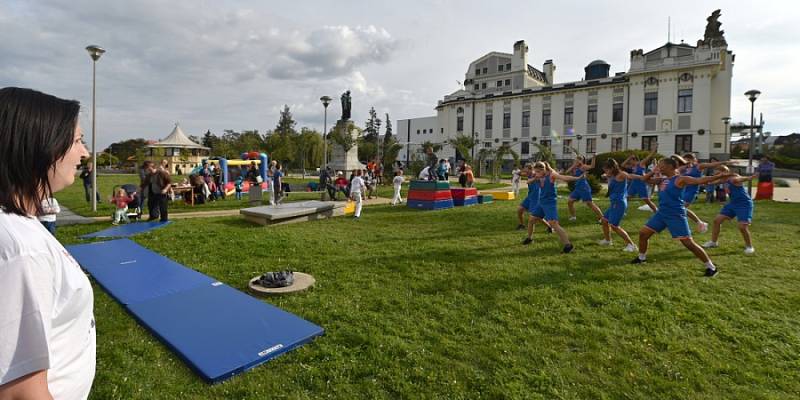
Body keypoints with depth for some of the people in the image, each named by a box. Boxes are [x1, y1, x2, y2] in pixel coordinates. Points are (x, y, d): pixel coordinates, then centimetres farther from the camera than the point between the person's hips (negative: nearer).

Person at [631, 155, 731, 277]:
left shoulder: (680, 179, -11)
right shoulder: (663, 179, 12)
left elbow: (700, 180, -21)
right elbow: (646, 179, 22)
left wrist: (720, 176, -34)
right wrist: (654, 171, 5)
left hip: (676, 215, -8)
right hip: (661, 213, 8)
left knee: (688, 243, -6)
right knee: (643, 233, 9)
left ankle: (711, 267, 8)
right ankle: (642, 257, 27)